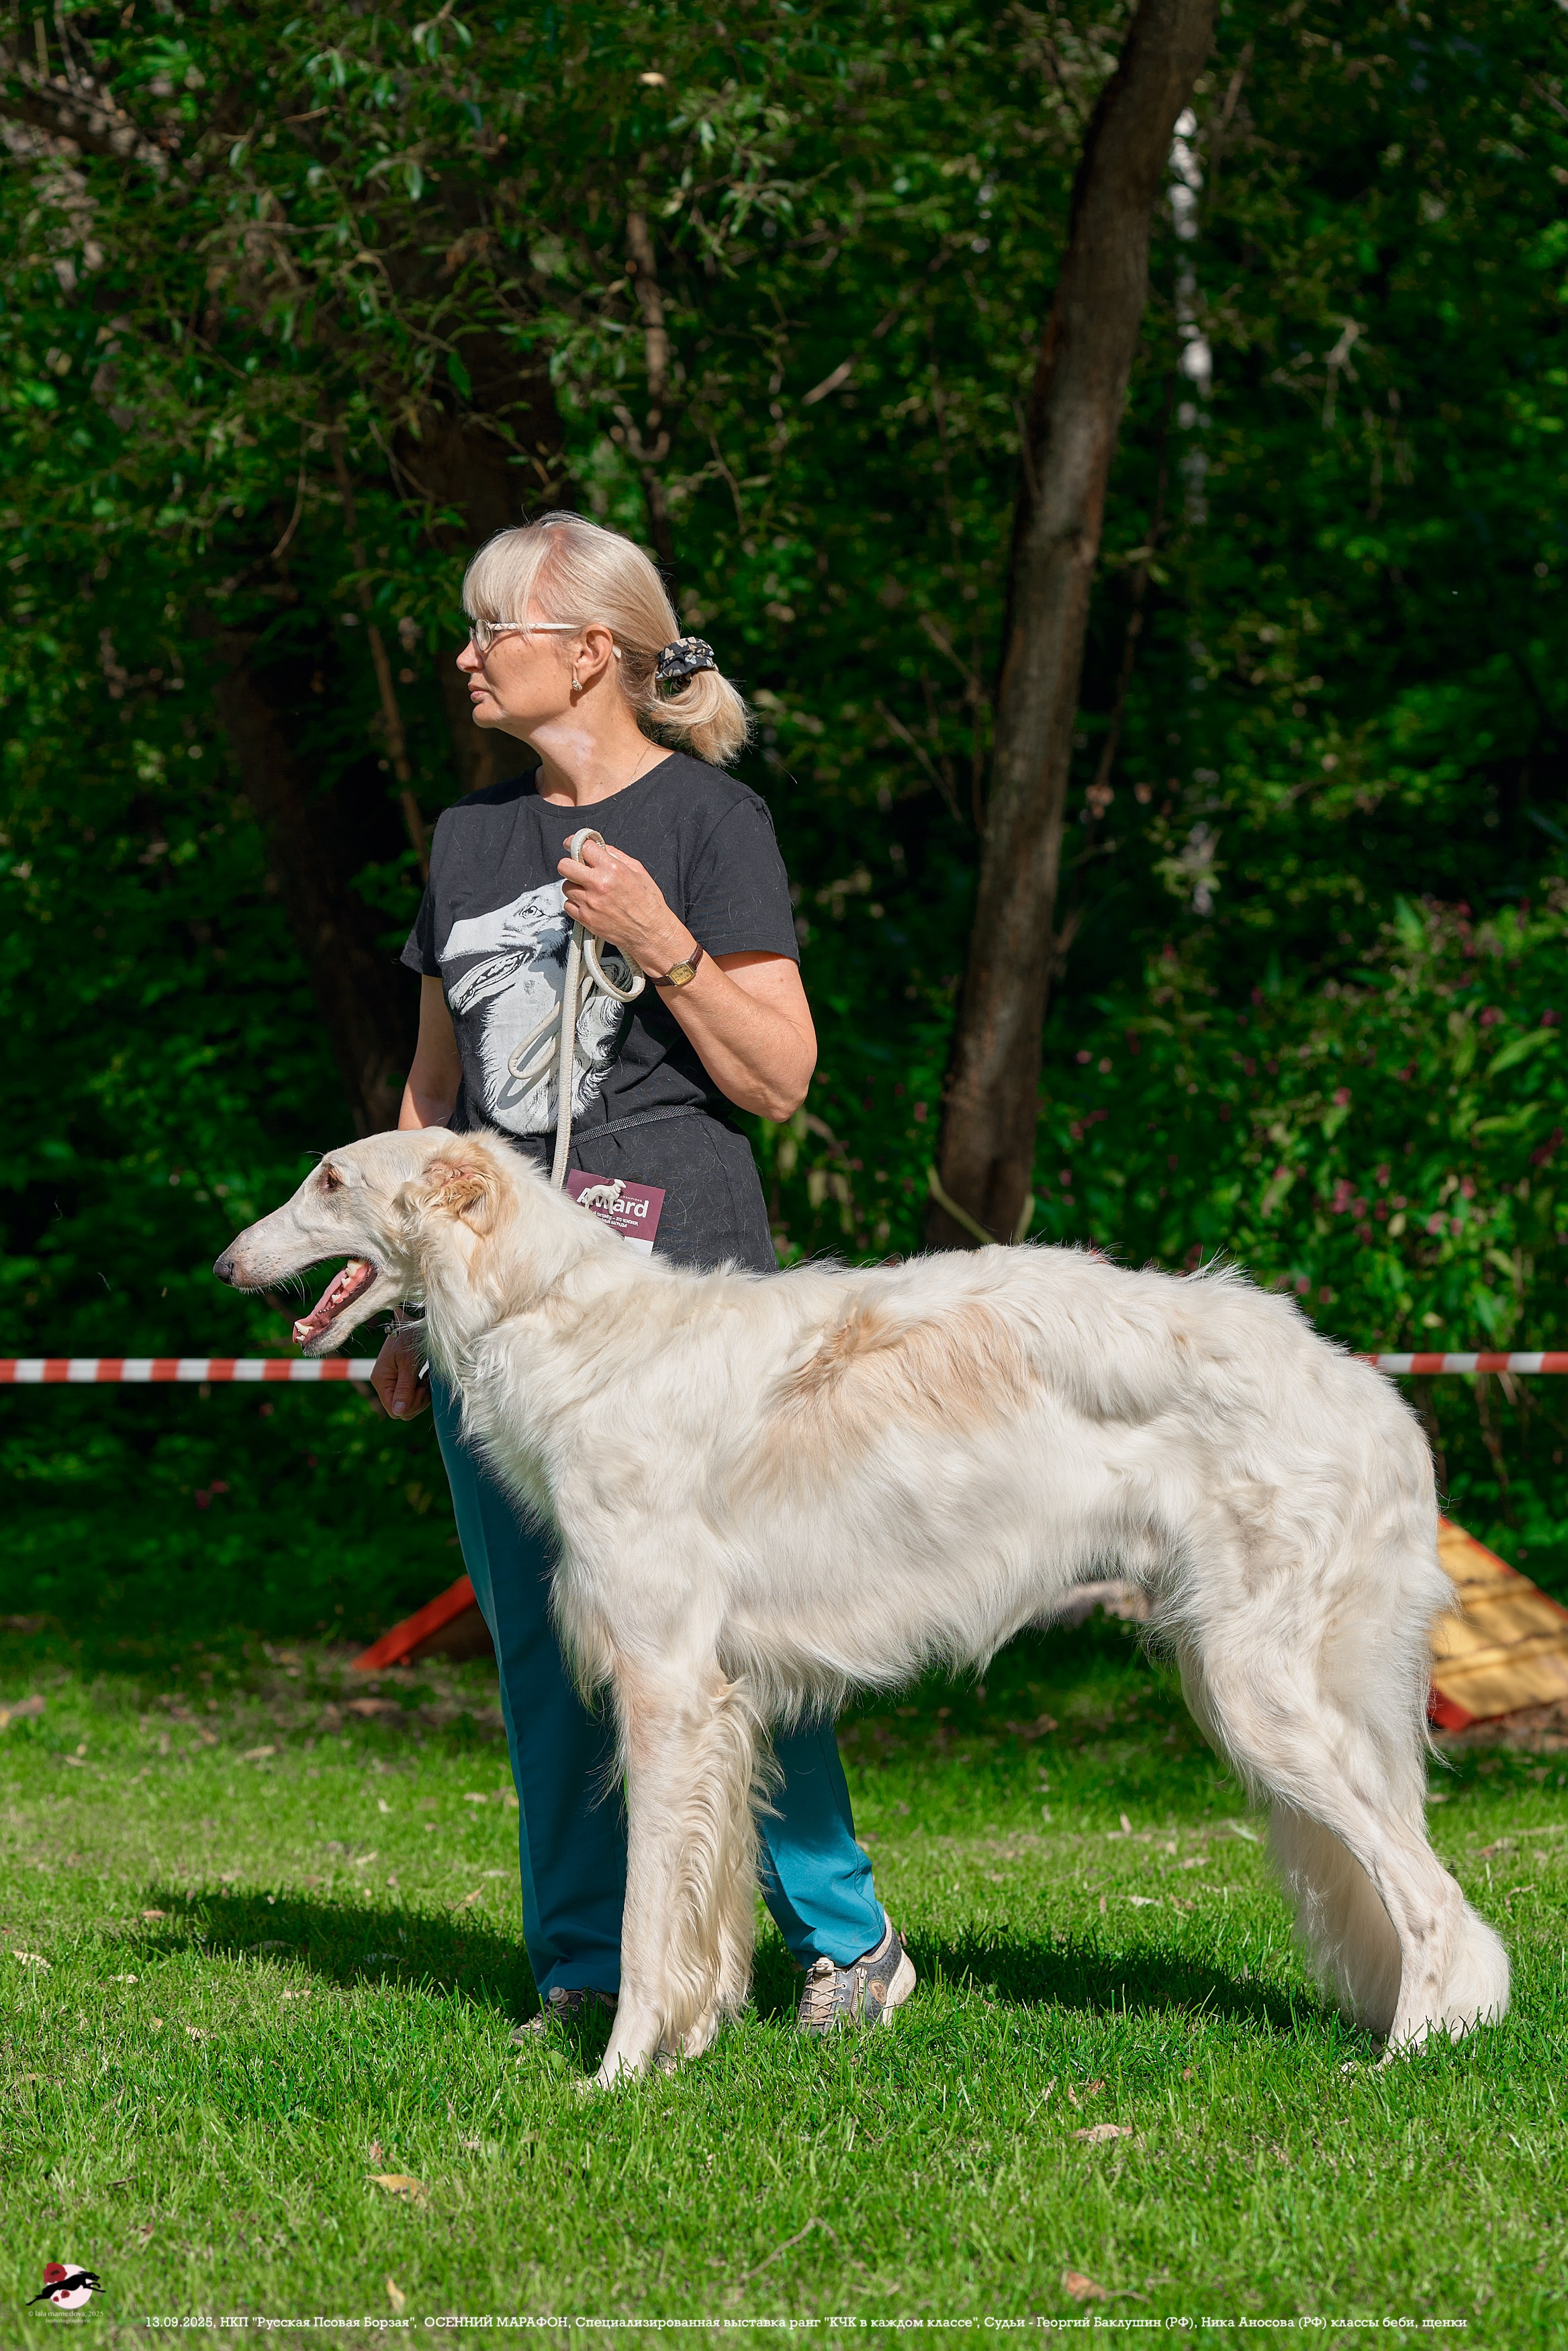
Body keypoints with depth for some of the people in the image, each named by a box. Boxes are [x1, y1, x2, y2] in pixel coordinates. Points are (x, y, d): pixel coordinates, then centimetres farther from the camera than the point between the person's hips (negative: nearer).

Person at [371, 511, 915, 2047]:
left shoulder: (708, 819, -2)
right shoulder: (469, 837, 15)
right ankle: (582, 1965, 13)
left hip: (676, 1261, -5)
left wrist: (664, 944, -17)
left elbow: (779, 1080, -5)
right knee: (541, 1635, 6)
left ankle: (848, 1939, 5)